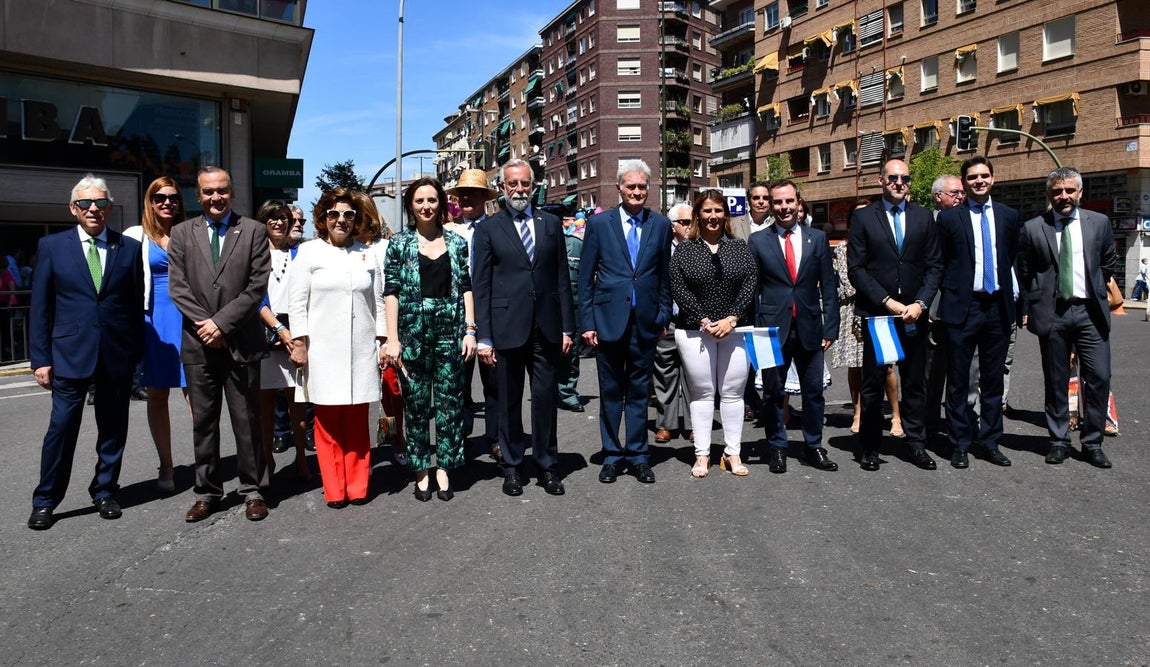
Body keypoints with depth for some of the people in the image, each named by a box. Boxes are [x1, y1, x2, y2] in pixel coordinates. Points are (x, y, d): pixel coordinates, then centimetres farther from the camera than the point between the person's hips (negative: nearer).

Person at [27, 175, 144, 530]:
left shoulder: (130, 248, 5)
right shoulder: (52, 246, 4)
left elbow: (137, 305, 6)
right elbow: (40, 307, 3)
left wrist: (137, 353, 3)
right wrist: (40, 358, -2)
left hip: (117, 355, 1)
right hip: (70, 354, -1)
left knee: (113, 429, 10)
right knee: (61, 429, 2)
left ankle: (105, 493, 26)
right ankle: (45, 502, 17)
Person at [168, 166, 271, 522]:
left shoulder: (253, 231, 3)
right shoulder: (182, 233, 10)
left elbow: (257, 286, -4)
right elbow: (177, 286, 3)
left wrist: (222, 322, -10)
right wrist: (205, 324, -8)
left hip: (241, 342, -2)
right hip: (198, 344, 2)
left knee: (247, 421, 4)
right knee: (203, 422, 9)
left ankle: (252, 491, 15)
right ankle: (207, 492, 20)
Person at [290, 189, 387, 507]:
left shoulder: (366, 254, 13)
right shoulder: (309, 252, 4)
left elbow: (378, 301, 14)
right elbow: (296, 304, 0)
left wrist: (382, 340, 10)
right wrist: (299, 344, -6)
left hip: (361, 350, 3)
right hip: (323, 351, -2)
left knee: (357, 421, 6)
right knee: (328, 422, 0)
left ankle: (357, 487, 16)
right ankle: (334, 490, 11)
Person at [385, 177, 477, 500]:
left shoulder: (456, 243, 8)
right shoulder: (400, 244, 4)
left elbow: (466, 288, 8)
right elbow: (391, 292, 0)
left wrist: (470, 331, 0)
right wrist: (392, 339, -7)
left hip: (450, 332, 1)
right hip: (413, 333, -1)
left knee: (450, 402, 3)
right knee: (416, 403, 4)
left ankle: (444, 468, 16)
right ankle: (421, 470, 18)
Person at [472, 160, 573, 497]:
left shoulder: (551, 224, 10)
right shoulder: (488, 229, 3)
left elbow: (562, 277, 9)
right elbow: (481, 286, 0)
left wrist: (567, 327, 5)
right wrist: (484, 337, -5)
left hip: (546, 328, 2)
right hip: (507, 327, -2)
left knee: (546, 397, 6)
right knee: (509, 401, 8)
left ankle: (547, 465, 19)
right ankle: (512, 467, 21)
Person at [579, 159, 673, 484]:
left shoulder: (661, 224, 5)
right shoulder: (599, 223, 0)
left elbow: (664, 275, 9)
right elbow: (585, 277, 0)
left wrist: (664, 316, 5)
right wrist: (586, 321, -4)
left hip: (646, 322, 1)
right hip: (609, 319, -1)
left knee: (639, 391, 10)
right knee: (611, 392, 9)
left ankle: (637, 455, 21)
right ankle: (613, 455, 21)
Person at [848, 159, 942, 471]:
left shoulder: (923, 217, 10)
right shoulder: (862, 218, 1)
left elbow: (934, 266, 7)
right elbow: (856, 268, -4)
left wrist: (920, 304, -7)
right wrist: (887, 301, -11)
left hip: (913, 314, 3)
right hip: (876, 313, -2)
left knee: (915, 382, 8)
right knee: (873, 383, 3)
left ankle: (916, 444, 19)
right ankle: (869, 448, 13)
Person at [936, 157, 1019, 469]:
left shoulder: (1008, 216, 9)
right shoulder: (949, 218, -1)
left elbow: (1012, 259, 15)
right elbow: (941, 264, 2)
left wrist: (1010, 298, 11)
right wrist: (950, 296, 0)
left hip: (997, 306, 3)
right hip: (962, 306, -3)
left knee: (993, 380, 11)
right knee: (958, 381, 3)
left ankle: (990, 442, 22)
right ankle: (959, 445, 13)